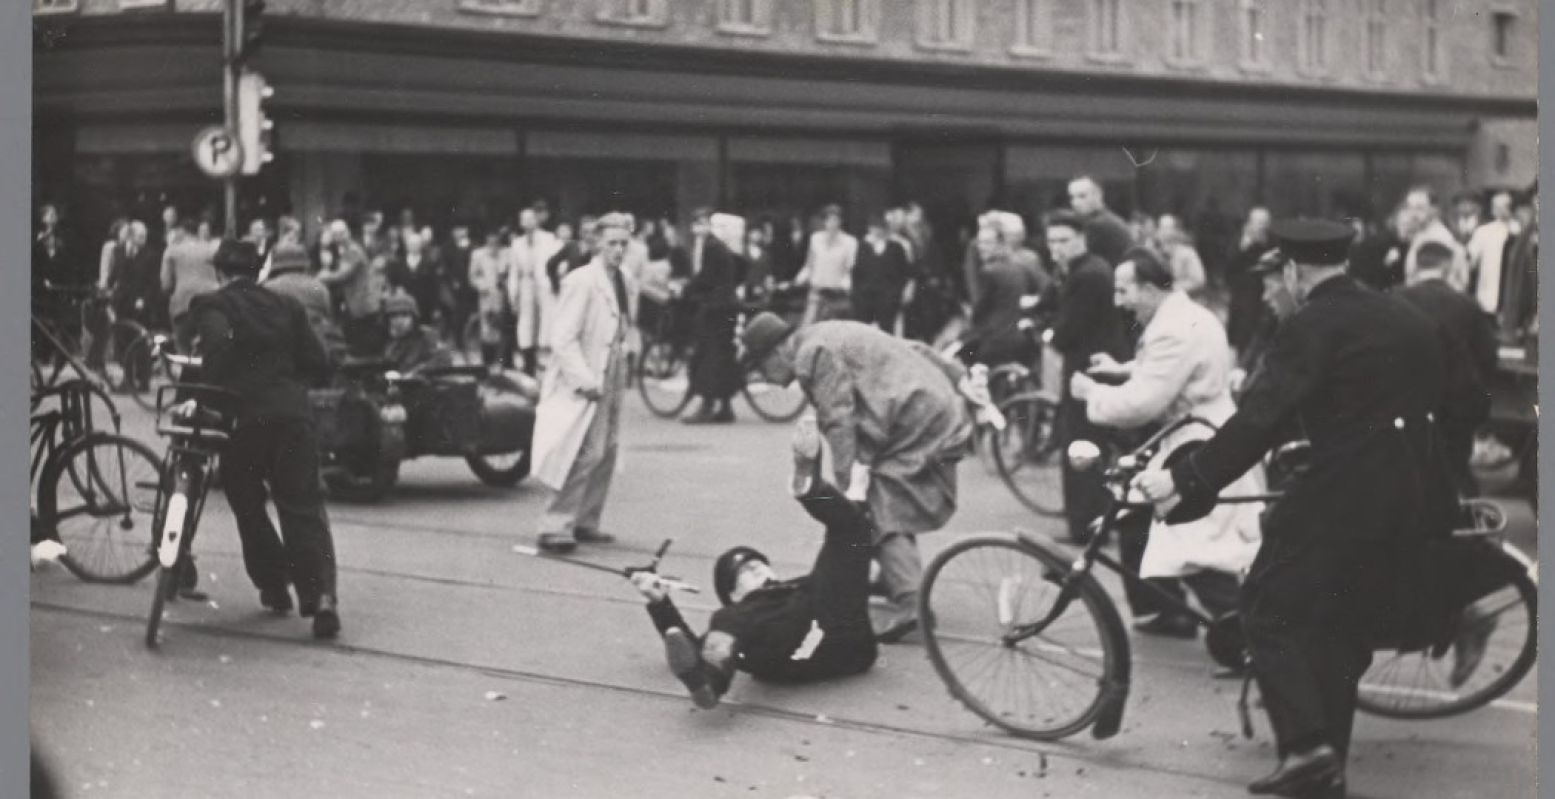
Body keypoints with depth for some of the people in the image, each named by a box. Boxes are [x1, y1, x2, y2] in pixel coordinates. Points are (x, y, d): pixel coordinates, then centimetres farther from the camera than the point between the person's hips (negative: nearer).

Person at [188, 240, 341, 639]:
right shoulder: (285, 306, 17)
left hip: (246, 416, -2)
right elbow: (319, 365, 14)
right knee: (303, 508, 0)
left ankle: (274, 585, 21)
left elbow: (218, 342, -18)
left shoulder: (213, 305, 5)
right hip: (293, 415, 3)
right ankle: (320, 595, -17)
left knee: (247, 503, 19)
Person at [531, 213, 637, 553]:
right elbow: (564, 338, -17)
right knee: (587, 455, -14)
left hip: (610, 385, 8)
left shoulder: (623, 284, 11)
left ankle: (585, 523, 21)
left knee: (606, 454, 11)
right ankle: (555, 528, -10)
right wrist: (586, 381, -22)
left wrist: (620, 378, 10)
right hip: (583, 386, -8)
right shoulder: (581, 282, -14)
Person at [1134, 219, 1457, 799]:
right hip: (1408, 501, 8)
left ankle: (1305, 746, -11)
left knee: (1270, 611, 2)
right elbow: (1430, 404, 21)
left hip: (1341, 494, -8)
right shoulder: (1406, 318, 12)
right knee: (1340, 628, 16)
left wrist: (1184, 480, -20)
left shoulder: (1313, 327, -12)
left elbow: (1260, 418, -20)